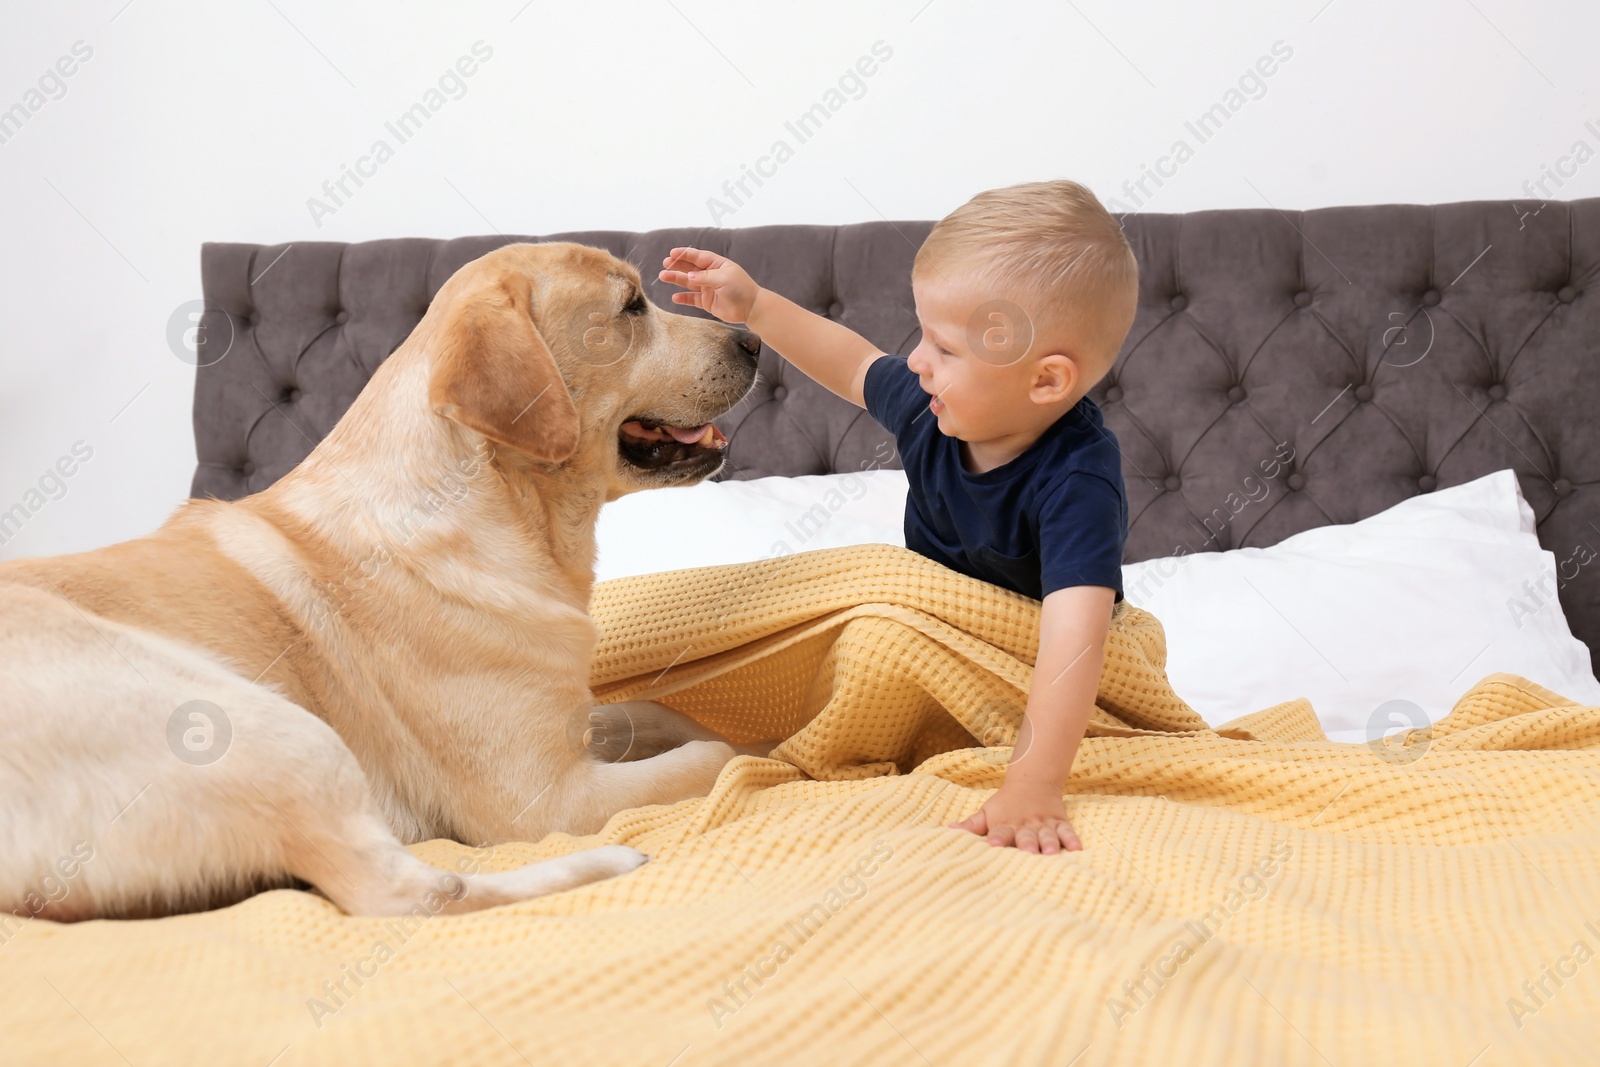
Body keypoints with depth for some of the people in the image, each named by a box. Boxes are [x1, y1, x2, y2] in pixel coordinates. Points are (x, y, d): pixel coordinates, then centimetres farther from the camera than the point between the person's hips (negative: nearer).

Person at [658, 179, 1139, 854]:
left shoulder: (1078, 484, -36)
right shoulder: (930, 405, -15)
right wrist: (754, 307, 6)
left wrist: (1033, 786, -57)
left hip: (1026, 665, -6)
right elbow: (854, 366, 9)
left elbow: (1073, 639, -47)